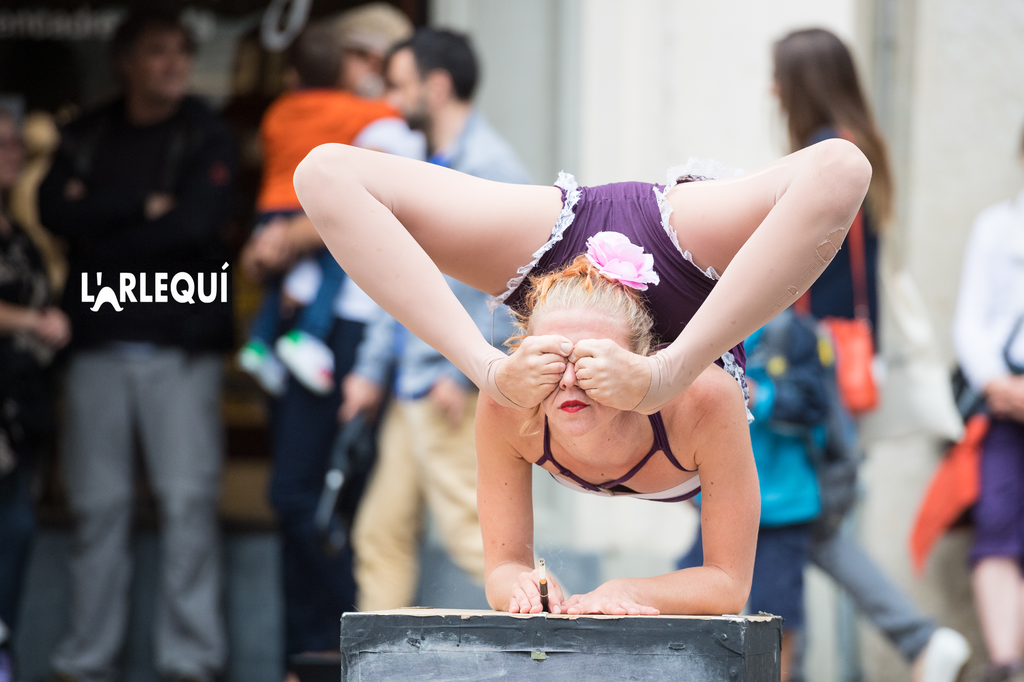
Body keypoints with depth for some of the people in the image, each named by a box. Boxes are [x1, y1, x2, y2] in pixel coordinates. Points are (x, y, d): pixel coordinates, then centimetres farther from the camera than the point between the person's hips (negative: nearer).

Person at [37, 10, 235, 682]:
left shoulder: (207, 136, 3)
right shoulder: (86, 136, 13)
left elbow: (197, 225, -11)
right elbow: (57, 211, -3)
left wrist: (101, 222, -4)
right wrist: (145, 206, -9)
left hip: (180, 346, -3)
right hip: (100, 343, 3)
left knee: (189, 500, -7)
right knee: (97, 503, 1)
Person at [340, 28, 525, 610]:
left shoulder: (488, 164, -11)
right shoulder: (433, 170, 19)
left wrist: (463, 371, -21)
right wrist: (373, 368, 19)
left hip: (454, 392, -10)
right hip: (415, 391, 10)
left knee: (472, 530, -14)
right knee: (382, 532, 11)